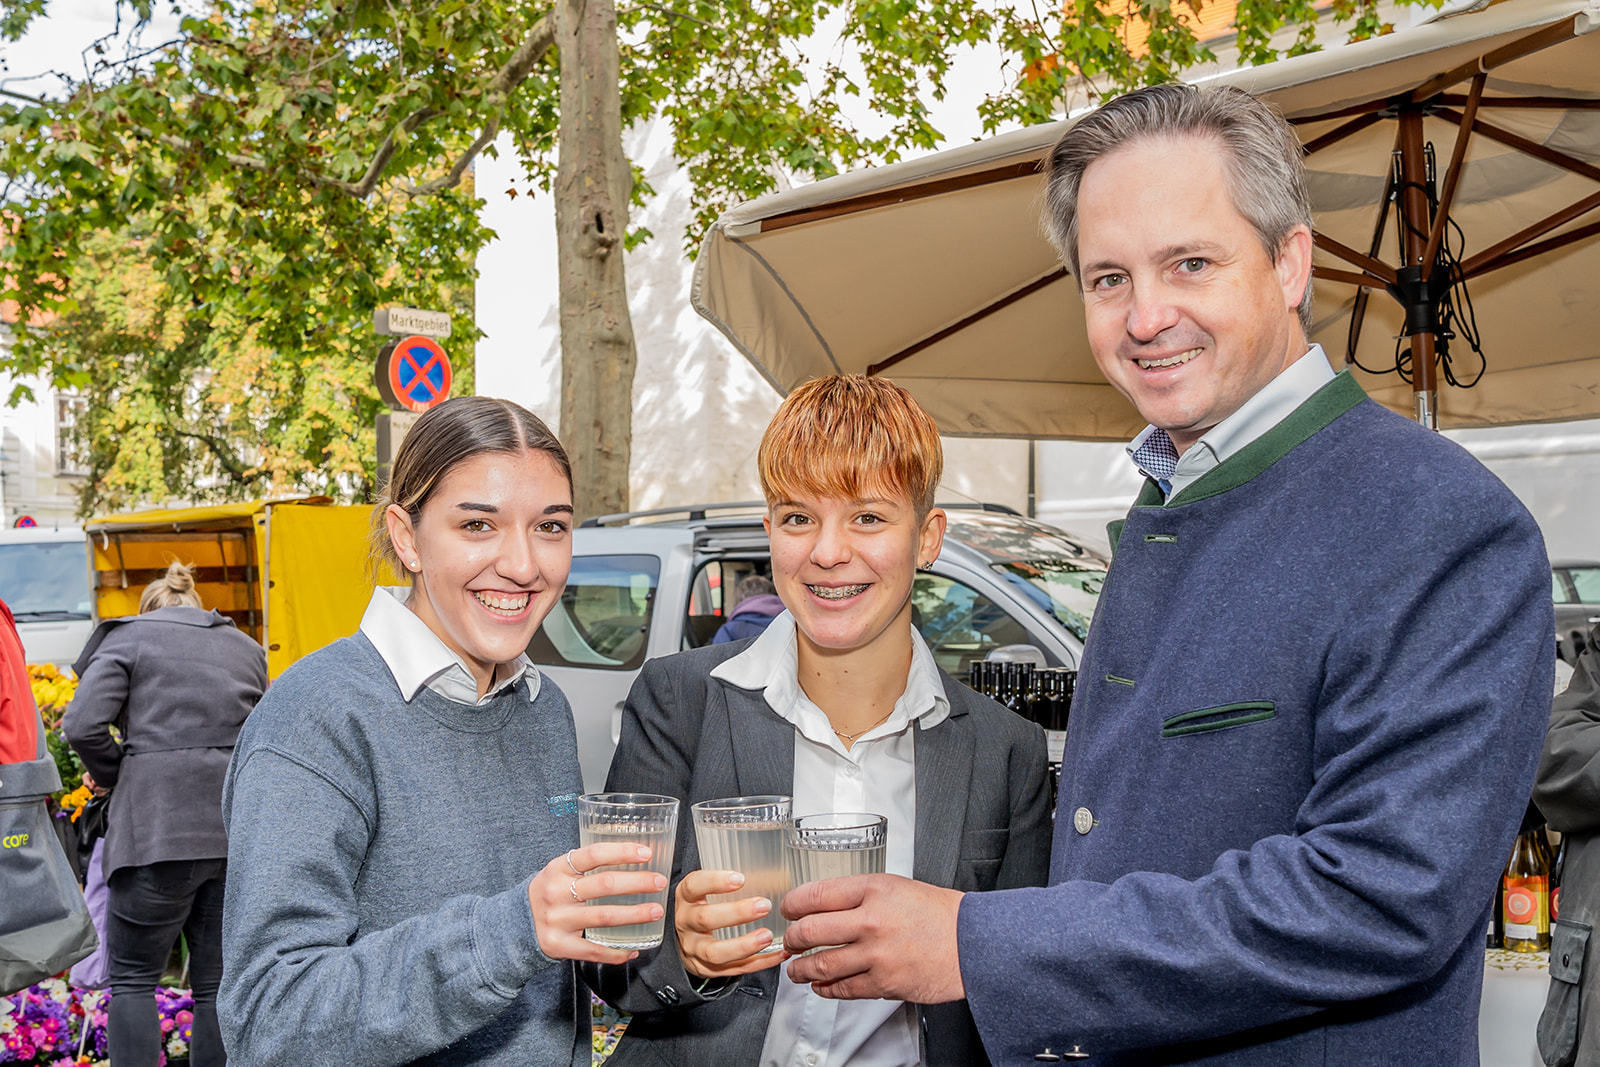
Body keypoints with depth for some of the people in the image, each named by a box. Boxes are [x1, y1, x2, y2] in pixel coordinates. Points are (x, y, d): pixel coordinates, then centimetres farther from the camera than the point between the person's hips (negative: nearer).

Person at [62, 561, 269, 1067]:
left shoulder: (130, 636, 6)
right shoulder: (246, 647, 20)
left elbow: (83, 725, -6)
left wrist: (111, 773, 10)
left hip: (159, 830, -4)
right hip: (237, 831, 4)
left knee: (132, 978, 7)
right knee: (218, 981, 11)